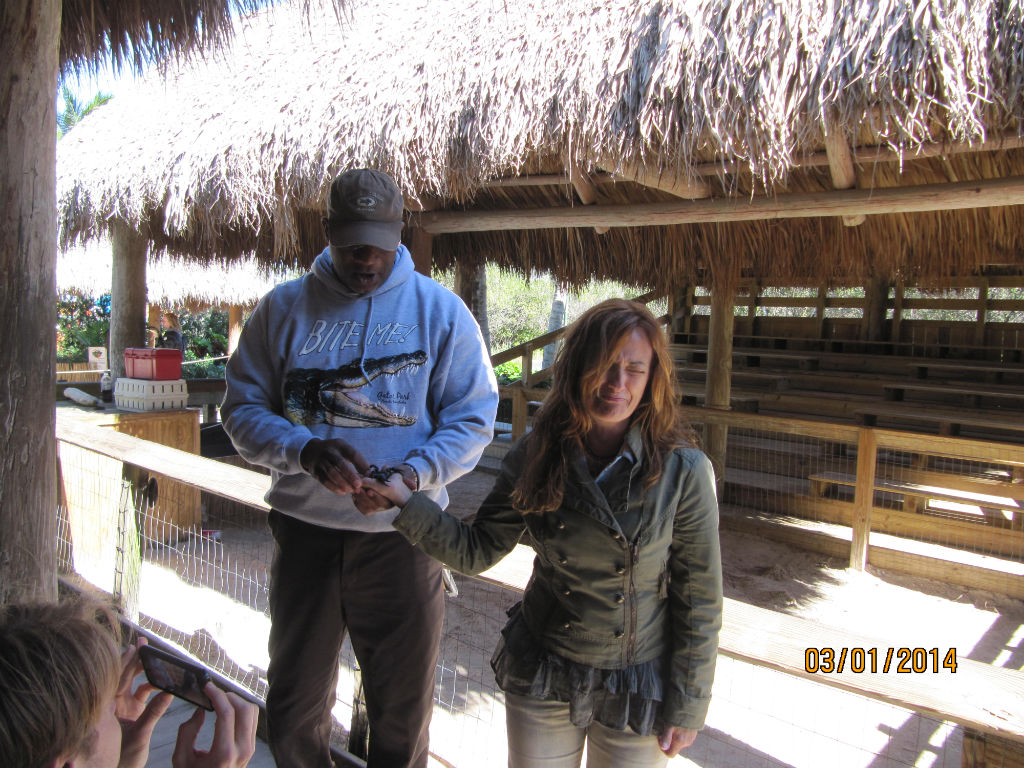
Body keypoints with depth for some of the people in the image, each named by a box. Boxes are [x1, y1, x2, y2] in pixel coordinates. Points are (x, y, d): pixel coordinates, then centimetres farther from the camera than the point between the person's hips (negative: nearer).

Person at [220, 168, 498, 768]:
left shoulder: (441, 310, -2)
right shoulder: (283, 307, 2)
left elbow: (473, 420, -3)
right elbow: (244, 409, 2)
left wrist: (411, 474, -21)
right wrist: (305, 450, -18)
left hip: (402, 533, -1)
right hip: (304, 528, 2)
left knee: (402, 712, 14)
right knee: (294, 707, 19)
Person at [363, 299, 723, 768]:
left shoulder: (684, 471, -18)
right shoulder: (535, 457, -10)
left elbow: (699, 601, -11)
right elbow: (476, 551, -7)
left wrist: (686, 708, -5)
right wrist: (405, 502, -20)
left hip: (638, 690, -2)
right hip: (540, 679, 2)